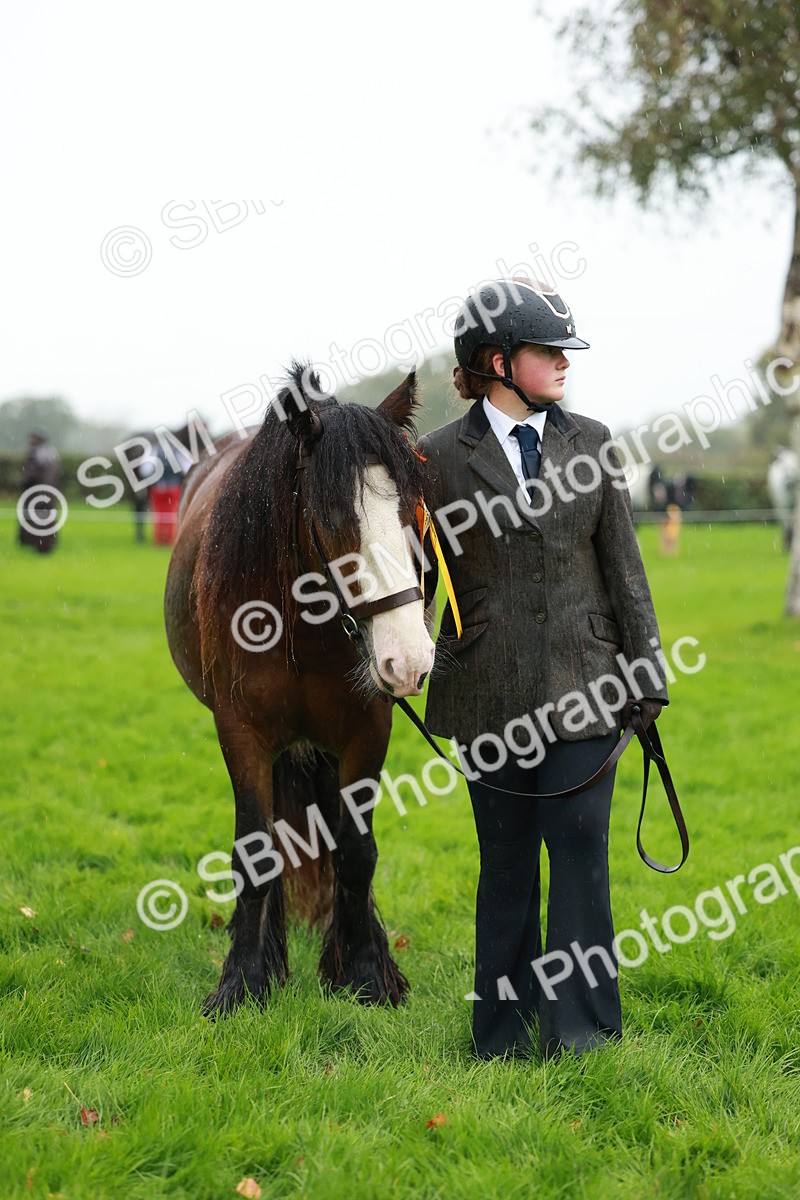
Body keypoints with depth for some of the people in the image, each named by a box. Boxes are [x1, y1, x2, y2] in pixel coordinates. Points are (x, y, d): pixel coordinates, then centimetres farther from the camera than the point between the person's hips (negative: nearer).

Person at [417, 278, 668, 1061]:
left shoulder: (590, 443, 7)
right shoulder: (441, 457, 0)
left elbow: (622, 566, 9)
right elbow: (415, 573, 6)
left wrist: (644, 676, 6)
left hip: (581, 687, 1)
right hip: (490, 695, -1)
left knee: (580, 847, -3)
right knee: (506, 860, 8)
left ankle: (581, 1022, 8)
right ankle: (505, 1028, 20)